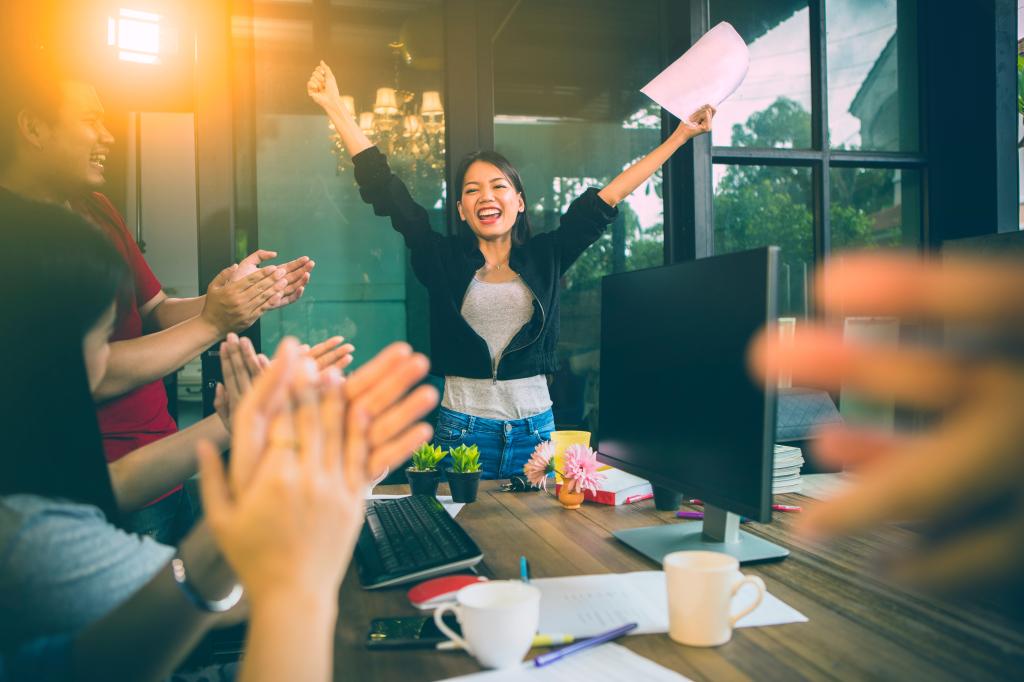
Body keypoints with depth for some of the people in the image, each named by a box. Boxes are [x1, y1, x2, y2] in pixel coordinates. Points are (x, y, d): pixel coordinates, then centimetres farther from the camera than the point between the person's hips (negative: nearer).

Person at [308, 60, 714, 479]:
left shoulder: (546, 256, 6)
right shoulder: (444, 260, 3)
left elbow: (607, 199, 7)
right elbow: (387, 192, 2)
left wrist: (680, 136, 9)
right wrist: (335, 107, 2)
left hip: (535, 427, 1)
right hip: (462, 427, -1)